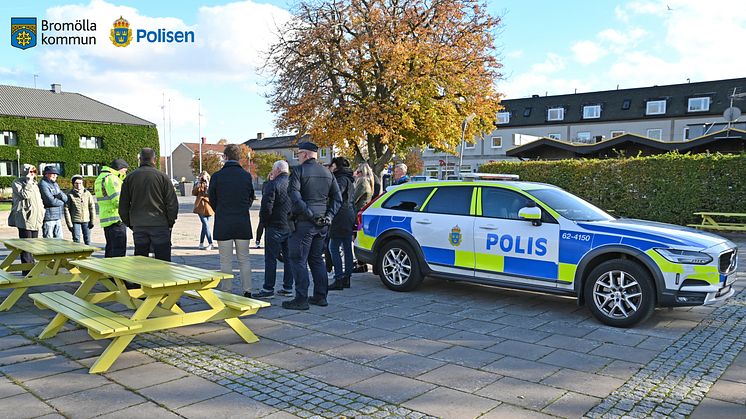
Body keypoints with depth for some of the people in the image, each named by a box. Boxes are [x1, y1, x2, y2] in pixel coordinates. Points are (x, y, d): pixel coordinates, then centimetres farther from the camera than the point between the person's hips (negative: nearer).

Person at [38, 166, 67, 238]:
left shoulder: (55, 184, 17)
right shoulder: (43, 184, -10)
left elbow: (65, 198, 8)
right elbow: (51, 201, -19)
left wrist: (61, 195, -15)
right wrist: (62, 202, -1)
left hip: (58, 218, 8)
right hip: (48, 218, -8)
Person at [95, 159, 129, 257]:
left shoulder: (99, 178, 20)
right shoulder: (111, 178, -12)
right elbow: (117, 201, -20)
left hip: (105, 220, 10)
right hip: (116, 219, -10)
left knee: (110, 249, 17)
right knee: (119, 250, -9)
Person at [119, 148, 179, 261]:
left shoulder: (129, 178, 5)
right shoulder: (162, 176, -4)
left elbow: (123, 206, 9)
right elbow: (172, 203, -4)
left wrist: (129, 223, 18)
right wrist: (170, 222, 7)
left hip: (138, 226, 3)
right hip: (159, 225, -3)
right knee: (163, 261, 1)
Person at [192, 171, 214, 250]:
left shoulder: (210, 184, 8)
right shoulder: (198, 184, 8)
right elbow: (193, 193, -2)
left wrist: (208, 186, -19)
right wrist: (198, 186, -15)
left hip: (208, 207, 2)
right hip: (200, 207, -2)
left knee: (205, 226, 7)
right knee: (206, 225, -11)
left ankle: (201, 243, 17)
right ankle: (210, 243, -14)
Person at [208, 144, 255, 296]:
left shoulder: (217, 176, -7)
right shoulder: (246, 176, -1)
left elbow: (212, 199, 4)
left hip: (223, 223, -2)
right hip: (243, 223, 2)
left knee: (226, 261, 5)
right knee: (244, 259, 11)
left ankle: (226, 292, 9)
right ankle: (247, 291, 10)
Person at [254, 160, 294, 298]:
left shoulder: (272, 185, -11)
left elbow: (266, 206, -17)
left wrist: (263, 221, -2)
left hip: (275, 226, -6)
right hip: (292, 227, 6)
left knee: (271, 258, 0)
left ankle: (268, 288, 3)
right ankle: (288, 287, 15)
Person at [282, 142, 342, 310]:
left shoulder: (299, 170, -7)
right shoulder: (327, 173, 13)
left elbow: (294, 196, -20)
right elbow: (337, 197, 11)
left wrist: (310, 214, -18)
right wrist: (329, 215, 4)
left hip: (304, 222, -7)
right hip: (322, 224, 7)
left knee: (298, 260, -1)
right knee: (316, 259, 16)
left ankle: (301, 299, -1)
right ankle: (320, 296, 19)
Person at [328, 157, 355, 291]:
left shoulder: (342, 179, -10)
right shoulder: (349, 179, 20)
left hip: (341, 218, -10)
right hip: (349, 216, 10)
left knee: (334, 248, -9)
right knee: (347, 249, 11)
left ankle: (339, 279, -11)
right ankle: (346, 278, 16)